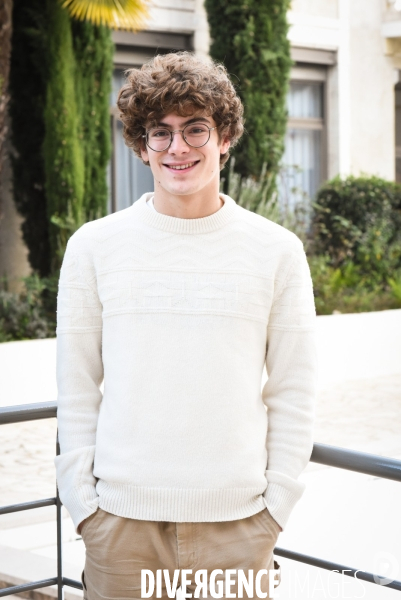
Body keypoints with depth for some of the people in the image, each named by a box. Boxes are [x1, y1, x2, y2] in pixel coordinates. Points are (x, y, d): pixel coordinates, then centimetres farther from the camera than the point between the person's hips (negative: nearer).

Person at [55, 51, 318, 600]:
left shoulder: (277, 251, 2)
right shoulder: (93, 246, 2)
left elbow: (293, 393, 4)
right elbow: (76, 388, 4)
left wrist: (277, 503, -1)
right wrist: (82, 499, 0)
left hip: (238, 521, 0)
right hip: (120, 520, 0)